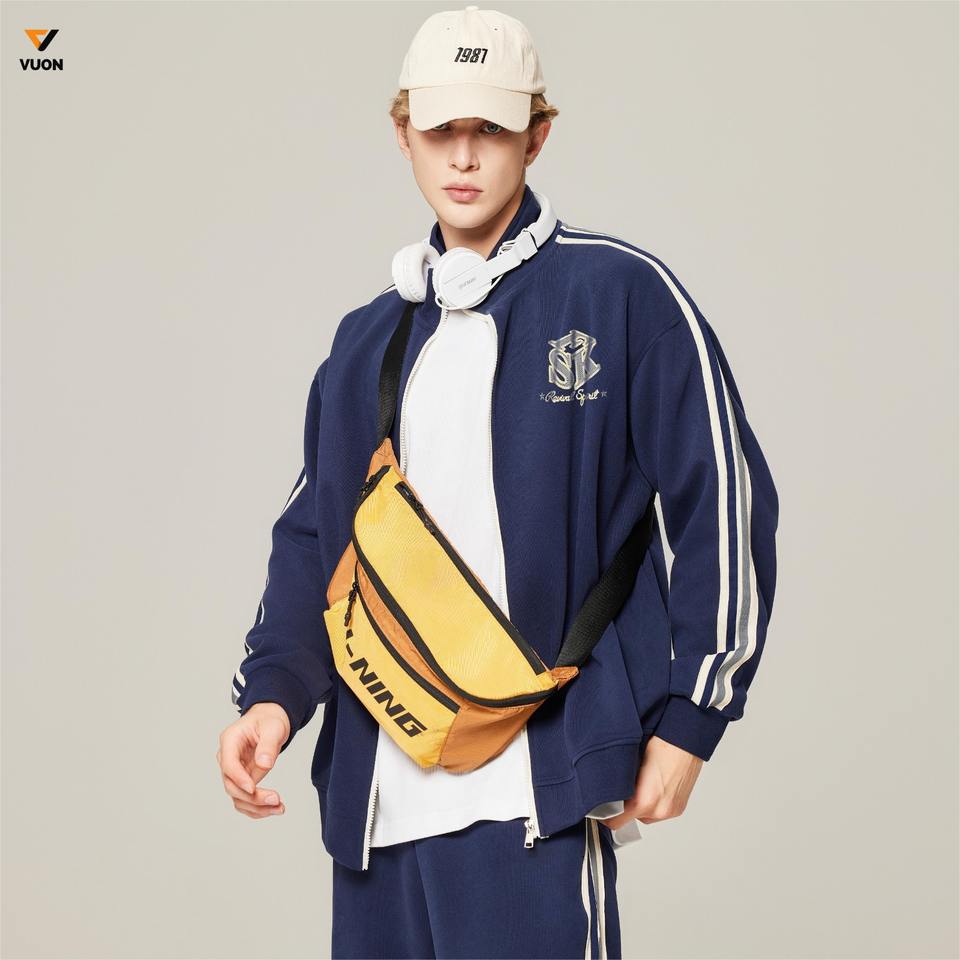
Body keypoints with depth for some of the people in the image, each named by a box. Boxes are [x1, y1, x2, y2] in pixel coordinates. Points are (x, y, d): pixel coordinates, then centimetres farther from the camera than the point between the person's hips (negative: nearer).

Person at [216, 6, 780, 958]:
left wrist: (688, 719, -5)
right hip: (378, 792, 5)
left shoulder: (621, 292, -3)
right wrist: (274, 691, 0)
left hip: (536, 789, -5)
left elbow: (723, 499, -4)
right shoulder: (368, 337, 14)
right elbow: (313, 534, 16)